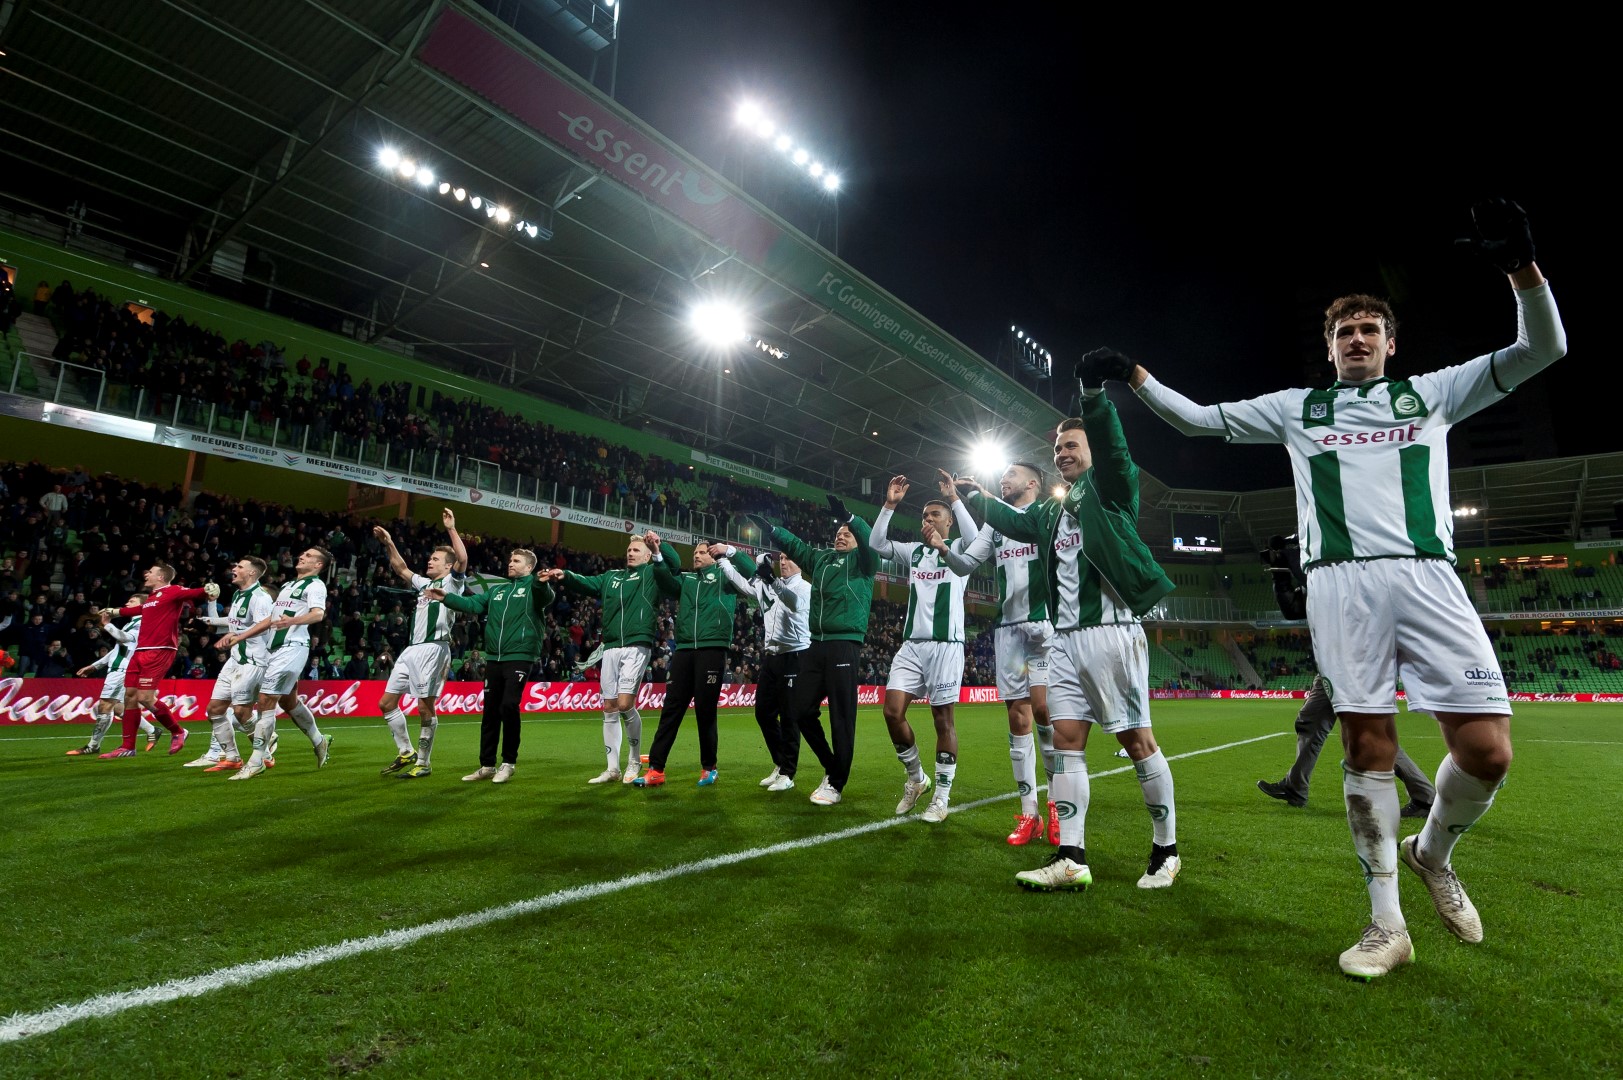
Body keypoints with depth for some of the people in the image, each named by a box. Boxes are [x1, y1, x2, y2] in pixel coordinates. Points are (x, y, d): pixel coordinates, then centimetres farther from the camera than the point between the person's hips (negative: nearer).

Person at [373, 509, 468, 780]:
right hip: (411, 648, 9)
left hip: (432, 649, -9)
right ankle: (406, 753, 21)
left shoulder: (451, 582, 0)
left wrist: (451, 528, -19)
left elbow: (463, 558, -18)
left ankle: (424, 762, 5)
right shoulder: (425, 583, 23)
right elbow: (402, 569, 34)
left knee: (425, 707, -6)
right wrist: (389, 544, 26)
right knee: (386, 703, 9)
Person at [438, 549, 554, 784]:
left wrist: (542, 583, -45)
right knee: (490, 710, 10)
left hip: (520, 657, -6)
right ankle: (487, 765, 20)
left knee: (509, 706, -14)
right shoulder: (496, 590, 19)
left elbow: (546, 598, -22)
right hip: (494, 657, 7)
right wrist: (446, 598, -1)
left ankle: (509, 763, 2)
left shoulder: (533, 587, -1)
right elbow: (472, 604, 13)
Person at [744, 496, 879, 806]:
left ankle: (836, 783, 9)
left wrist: (849, 517, -32)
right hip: (817, 644, 6)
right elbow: (794, 545, 23)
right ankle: (831, 766, 23)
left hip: (845, 645, -6)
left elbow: (871, 542, -15)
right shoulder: (821, 558, 20)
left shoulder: (861, 561, 4)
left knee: (841, 716, -3)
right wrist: (767, 527, 10)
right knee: (801, 709, 7)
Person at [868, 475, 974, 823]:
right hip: (911, 644, 4)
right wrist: (889, 505, 1)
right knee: (892, 711, -5)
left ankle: (941, 796, 13)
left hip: (945, 644, -4)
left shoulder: (958, 549, 4)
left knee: (943, 719, 0)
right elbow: (876, 544, 8)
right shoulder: (914, 551, 16)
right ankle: (916, 779, 16)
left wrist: (955, 497, -13)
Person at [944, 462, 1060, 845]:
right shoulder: (995, 524, 19)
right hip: (1007, 627, 5)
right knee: (1018, 716, 2)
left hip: (1044, 622, -4)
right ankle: (1028, 814, 8)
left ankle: (1057, 802, 4)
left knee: (1042, 707, -16)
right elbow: (965, 564, 16)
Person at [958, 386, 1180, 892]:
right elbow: (1017, 522, 39)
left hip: (1110, 631, -7)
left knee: (1136, 739, -1)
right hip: (1065, 638, 7)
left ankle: (1166, 850, 16)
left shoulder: (1109, 487, 1)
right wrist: (981, 500, 43)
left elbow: (1111, 446, -19)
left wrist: (1093, 396, -34)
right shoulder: (1052, 510, 20)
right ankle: (1071, 858, 5)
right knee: (1066, 739, 2)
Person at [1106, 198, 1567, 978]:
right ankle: (1387, 923, 8)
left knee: (1487, 750, -7)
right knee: (1367, 745, -2)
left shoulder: (1431, 392, 21)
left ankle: (1432, 852, 25)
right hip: (1340, 582, 0)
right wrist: (1133, 376, 10)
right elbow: (1197, 419, 19)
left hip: (1427, 576, 1)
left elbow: (1541, 349, 13)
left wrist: (1520, 264, -3)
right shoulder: (1296, 407, 20)